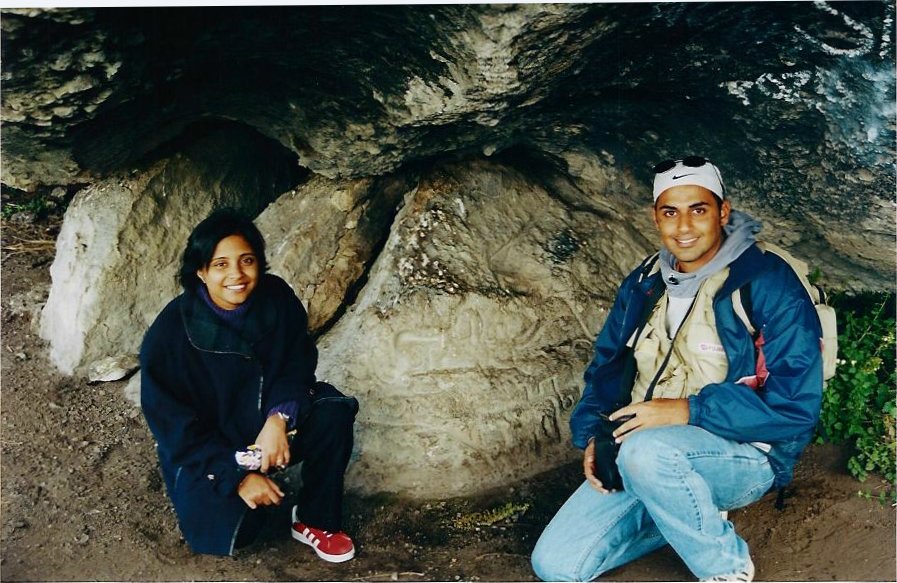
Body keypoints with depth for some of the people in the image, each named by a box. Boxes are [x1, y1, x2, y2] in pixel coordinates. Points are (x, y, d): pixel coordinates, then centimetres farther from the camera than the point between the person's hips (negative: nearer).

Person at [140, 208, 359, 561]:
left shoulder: (277, 298, -14)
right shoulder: (169, 333, -22)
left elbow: (298, 366, -6)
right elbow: (173, 425, -16)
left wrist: (279, 418, -26)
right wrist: (238, 476, -21)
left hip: (269, 425, 3)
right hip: (206, 451, -2)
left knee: (334, 410, -23)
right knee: (228, 530, -22)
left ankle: (316, 521, -6)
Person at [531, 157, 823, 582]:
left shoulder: (769, 285, -11)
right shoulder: (643, 285, 7)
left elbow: (795, 406, -16)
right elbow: (606, 367, 14)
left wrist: (689, 411, -23)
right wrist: (593, 436, -4)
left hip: (743, 455, -5)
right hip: (640, 451, 6)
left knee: (645, 451, -38)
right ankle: (689, 516, 14)